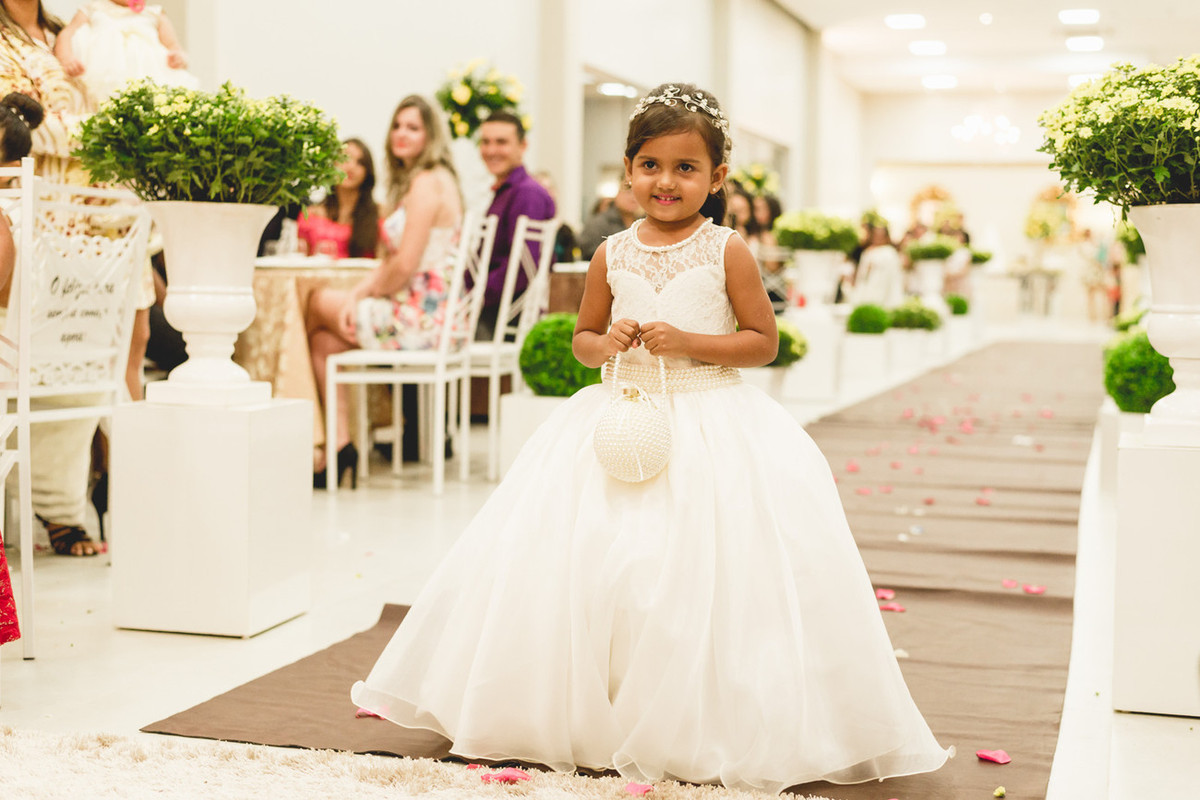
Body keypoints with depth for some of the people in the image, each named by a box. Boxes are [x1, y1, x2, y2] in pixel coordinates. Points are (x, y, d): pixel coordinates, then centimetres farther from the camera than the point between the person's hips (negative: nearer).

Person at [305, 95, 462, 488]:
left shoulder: (428, 182, -14)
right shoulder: (414, 181, 18)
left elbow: (405, 266, -20)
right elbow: (390, 261, 15)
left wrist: (370, 292, -2)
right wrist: (356, 295, 0)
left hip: (421, 320, -9)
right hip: (429, 317, 9)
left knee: (319, 301, 7)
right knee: (325, 340, 7)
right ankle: (338, 443, 2)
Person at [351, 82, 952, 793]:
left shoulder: (727, 252, -4)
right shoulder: (612, 256, 5)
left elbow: (764, 341, -3)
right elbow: (583, 336, 16)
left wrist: (687, 342, -15)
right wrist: (607, 344, -7)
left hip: (712, 425, -3)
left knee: (701, 572, -7)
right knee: (589, 568, 2)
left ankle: (704, 729, 10)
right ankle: (598, 716, 19)